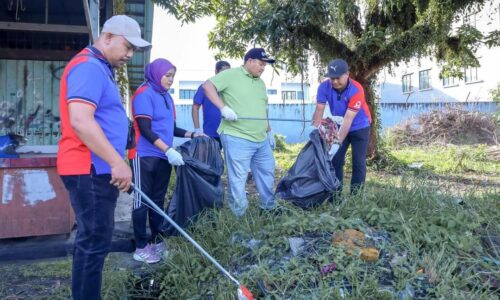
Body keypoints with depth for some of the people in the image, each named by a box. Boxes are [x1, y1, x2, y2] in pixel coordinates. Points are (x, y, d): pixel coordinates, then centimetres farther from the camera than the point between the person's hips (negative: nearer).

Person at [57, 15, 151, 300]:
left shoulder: (100, 68, 20)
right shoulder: (89, 66, -14)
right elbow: (80, 120, -26)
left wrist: (115, 163, 27)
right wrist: (117, 162, -25)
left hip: (98, 170, 11)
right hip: (90, 171, -10)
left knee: (93, 241, 15)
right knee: (95, 243, -5)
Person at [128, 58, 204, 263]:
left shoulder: (166, 97, 13)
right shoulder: (144, 94, -10)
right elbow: (145, 129, -18)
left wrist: (192, 135, 8)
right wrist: (168, 150, -24)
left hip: (163, 157, 8)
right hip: (144, 157, -7)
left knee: (158, 200, 13)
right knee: (142, 201, 0)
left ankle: (157, 242, 22)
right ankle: (141, 248, 7)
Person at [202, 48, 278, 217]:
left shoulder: (261, 83, 18)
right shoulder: (231, 75, -6)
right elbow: (207, 86, -14)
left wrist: (269, 131, 22)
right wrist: (223, 107, -24)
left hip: (261, 140, 8)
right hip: (237, 139, -8)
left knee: (267, 173, 17)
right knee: (238, 179, -2)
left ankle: (268, 208, 33)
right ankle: (239, 216, 9)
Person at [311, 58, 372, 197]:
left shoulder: (356, 90, -32)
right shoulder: (324, 87, -20)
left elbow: (348, 119, -35)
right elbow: (319, 111, -18)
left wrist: (337, 143, -39)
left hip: (359, 127, -4)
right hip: (339, 127, 4)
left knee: (358, 163, -4)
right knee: (335, 160, 3)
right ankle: (335, 194, 13)